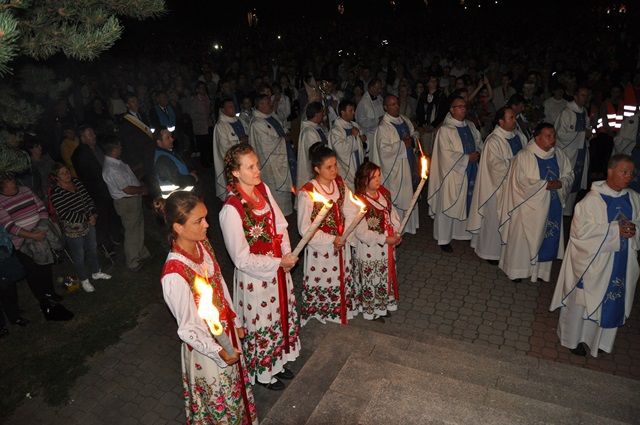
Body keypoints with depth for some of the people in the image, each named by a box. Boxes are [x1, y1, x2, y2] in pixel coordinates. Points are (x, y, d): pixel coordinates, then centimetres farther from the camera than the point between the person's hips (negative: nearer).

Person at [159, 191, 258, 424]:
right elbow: (187, 329, -23)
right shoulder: (174, 274, -34)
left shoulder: (202, 243, -12)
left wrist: (235, 322, 10)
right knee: (219, 400, 21)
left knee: (235, 387, 31)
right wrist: (218, 351, -21)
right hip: (207, 346, -7)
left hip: (226, 332, 7)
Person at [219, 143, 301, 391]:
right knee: (260, 324, 16)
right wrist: (279, 263, -18)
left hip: (277, 269, 7)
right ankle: (263, 373, 42)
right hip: (254, 277, -7)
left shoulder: (262, 189, -7)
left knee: (281, 317, 25)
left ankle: (278, 362, 51)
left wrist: (287, 254, -10)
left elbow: (280, 225, 3)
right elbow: (242, 259, -22)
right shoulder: (231, 210, -27)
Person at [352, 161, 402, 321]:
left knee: (386, 277, 25)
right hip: (369, 251, -7)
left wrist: (396, 233, -7)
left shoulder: (383, 192, -4)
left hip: (387, 248, 7)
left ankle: (383, 305, 48)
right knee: (371, 281, 13)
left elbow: (392, 213, 8)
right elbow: (361, 233, -24)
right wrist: (385, 240, -20)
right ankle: (372, 310, 36)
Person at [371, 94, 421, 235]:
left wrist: (412, 140, -8)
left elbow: (414, 133, 15)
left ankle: (409, 222, 34)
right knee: (397, 196, 2)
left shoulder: (405, 120, 7)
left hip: (409, 162, 8)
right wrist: (403, 144, -19)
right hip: (395, 167, -7)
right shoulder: (383, 127, -16)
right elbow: (383, 149, -23)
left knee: (409, 194, 17)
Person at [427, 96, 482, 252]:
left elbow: (479, 142, 17)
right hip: (453, 174, -6)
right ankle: (444, 239, 14)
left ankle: (463, 232, 29)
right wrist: (467, 157, -14)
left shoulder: (470, 125, 9)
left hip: (470, 172, 6)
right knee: (448, 206, 3)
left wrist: (477, 153, -4)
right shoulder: (445, 129, -12)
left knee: (467, 203, 12)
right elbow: (447, 155, -17)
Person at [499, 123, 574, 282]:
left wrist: (561, 183, -11)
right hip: (529, 207, -5)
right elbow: (520, 182, -18)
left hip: (552, 207, 5)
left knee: (547, 237, 11)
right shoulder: (523, 156, -14)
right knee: (523, 238, 6)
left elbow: (569, 174, 12)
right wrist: (545, 184, -19)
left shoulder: (559, 156, 4)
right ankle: (517, 270, 23)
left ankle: (541, 270, 28)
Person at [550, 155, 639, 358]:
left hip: (620, 262, 6)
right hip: (592, 261, -5)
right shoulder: (593, 199, -18)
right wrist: (615, 229, -23)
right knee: (583, 299, 10)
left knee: (611, 300, 15)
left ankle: (596, 339, 37)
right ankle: (573, 338, 32)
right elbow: (581, 230, -21)